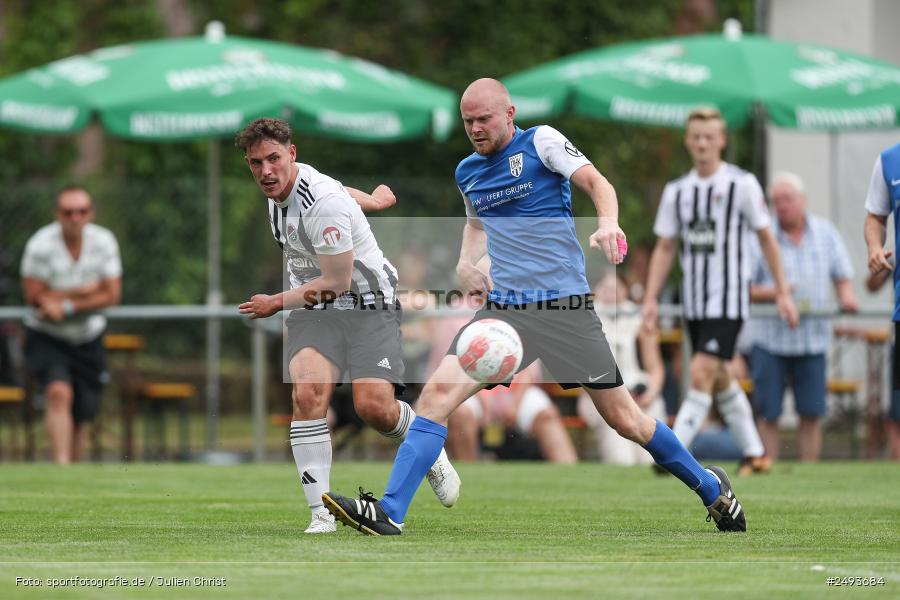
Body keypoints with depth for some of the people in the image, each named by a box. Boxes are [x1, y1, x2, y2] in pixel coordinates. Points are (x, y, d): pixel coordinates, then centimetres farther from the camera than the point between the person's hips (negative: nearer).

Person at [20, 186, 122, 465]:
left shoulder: (104, 241, -4)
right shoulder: (40, 245, -15)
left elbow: (112, 295, -7)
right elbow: (35, 297, -17)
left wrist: (66, 306, -18)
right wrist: (87, 290, -15)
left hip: (88, 338, 4)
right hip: (47, 337, -4)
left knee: (83, 418, 5)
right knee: (59, 392, -27)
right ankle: (61, 466, -33)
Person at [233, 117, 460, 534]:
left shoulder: (323, 204, -24)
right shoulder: (280, 186, 4)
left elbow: (336, 283, -17)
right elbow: (336, 189, 26)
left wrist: (276, 304, -8)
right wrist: (372, 200, 44)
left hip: (368, 305, -6)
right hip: (313, 310, 6)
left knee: (374, 407, -23)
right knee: (307, 393, -23)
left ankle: (431, 453, 13)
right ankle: (320, 515, -25)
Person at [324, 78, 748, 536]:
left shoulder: (541, 141, -2)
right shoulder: (467, 172, 14)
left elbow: (595, 182, -11)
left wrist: (607, 222, -32)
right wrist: (466, 261, 12)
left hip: (566, 308, -4)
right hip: (503, 308, 4)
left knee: (623, 419, 0)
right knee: (438, 391, -16)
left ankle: (710, 488, 23)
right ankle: (388, 514, -19)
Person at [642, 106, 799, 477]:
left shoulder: (742, 185, -5)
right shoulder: (677, 190, 7)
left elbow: (766, 238, 1)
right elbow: (664, 247, 11)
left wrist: (782, 293, 0)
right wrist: (651, 299, 4)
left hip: (729, 299, -6)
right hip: (694, 302, 6)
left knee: (702, 373, -16)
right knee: (720, 379, 12)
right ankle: (755, 454, 25)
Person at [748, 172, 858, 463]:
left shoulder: (825, 233, 9)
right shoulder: (761, 237, -1)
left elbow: (842, 275, 15)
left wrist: (846, 296, -7)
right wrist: (772, 293, -20)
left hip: (813, 339, 2)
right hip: (771, 338, -2)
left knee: (812, 414, 1)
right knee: (768, 415, -2)